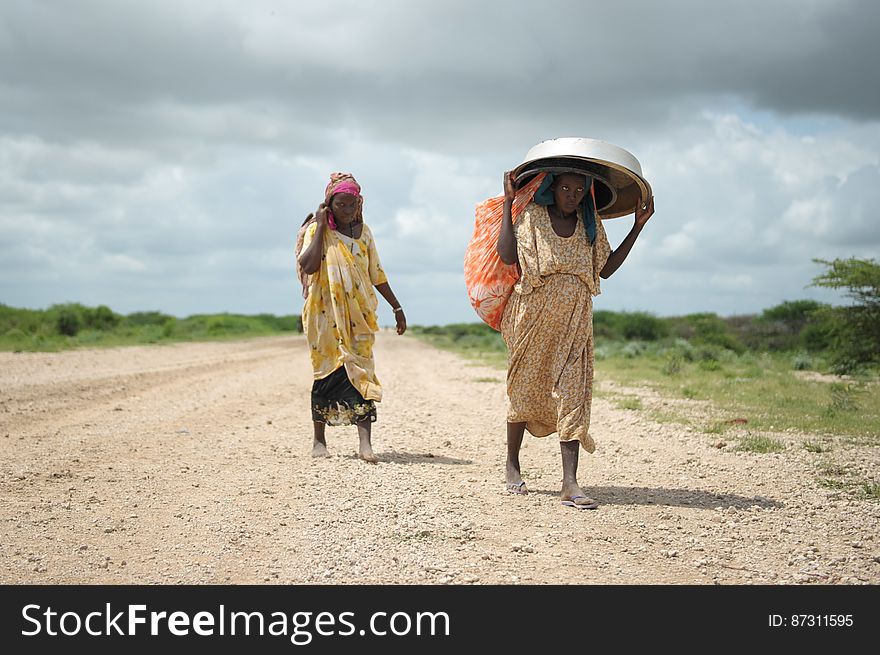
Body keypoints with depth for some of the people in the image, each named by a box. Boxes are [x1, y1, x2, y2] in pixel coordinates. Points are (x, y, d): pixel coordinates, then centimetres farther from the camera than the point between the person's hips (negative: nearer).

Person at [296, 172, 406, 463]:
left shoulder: (363, 232, 10)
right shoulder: (316, 230, -3)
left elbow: (376, 274, 16)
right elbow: (309, 266, -20)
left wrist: (397, 307, 16)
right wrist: (320, 226, -16)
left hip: (358, 314, 3)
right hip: (326, 314, -3)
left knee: (362, 373, -9)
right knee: (326, 373, 3)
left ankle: (365, 443, -15)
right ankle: (319, 440, 17)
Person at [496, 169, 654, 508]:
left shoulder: (590, 224, 11)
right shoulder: (531, 215, -1)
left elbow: (606, 268, 10)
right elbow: (507, 255, -15)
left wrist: (638, 226, 8)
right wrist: (508, 203, -13)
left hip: (574, 321, 2)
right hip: (533, 315, -2)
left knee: (571, 394, -8)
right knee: (524, 388, 8)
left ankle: (570, 483, -14)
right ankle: (512, 465, 27)